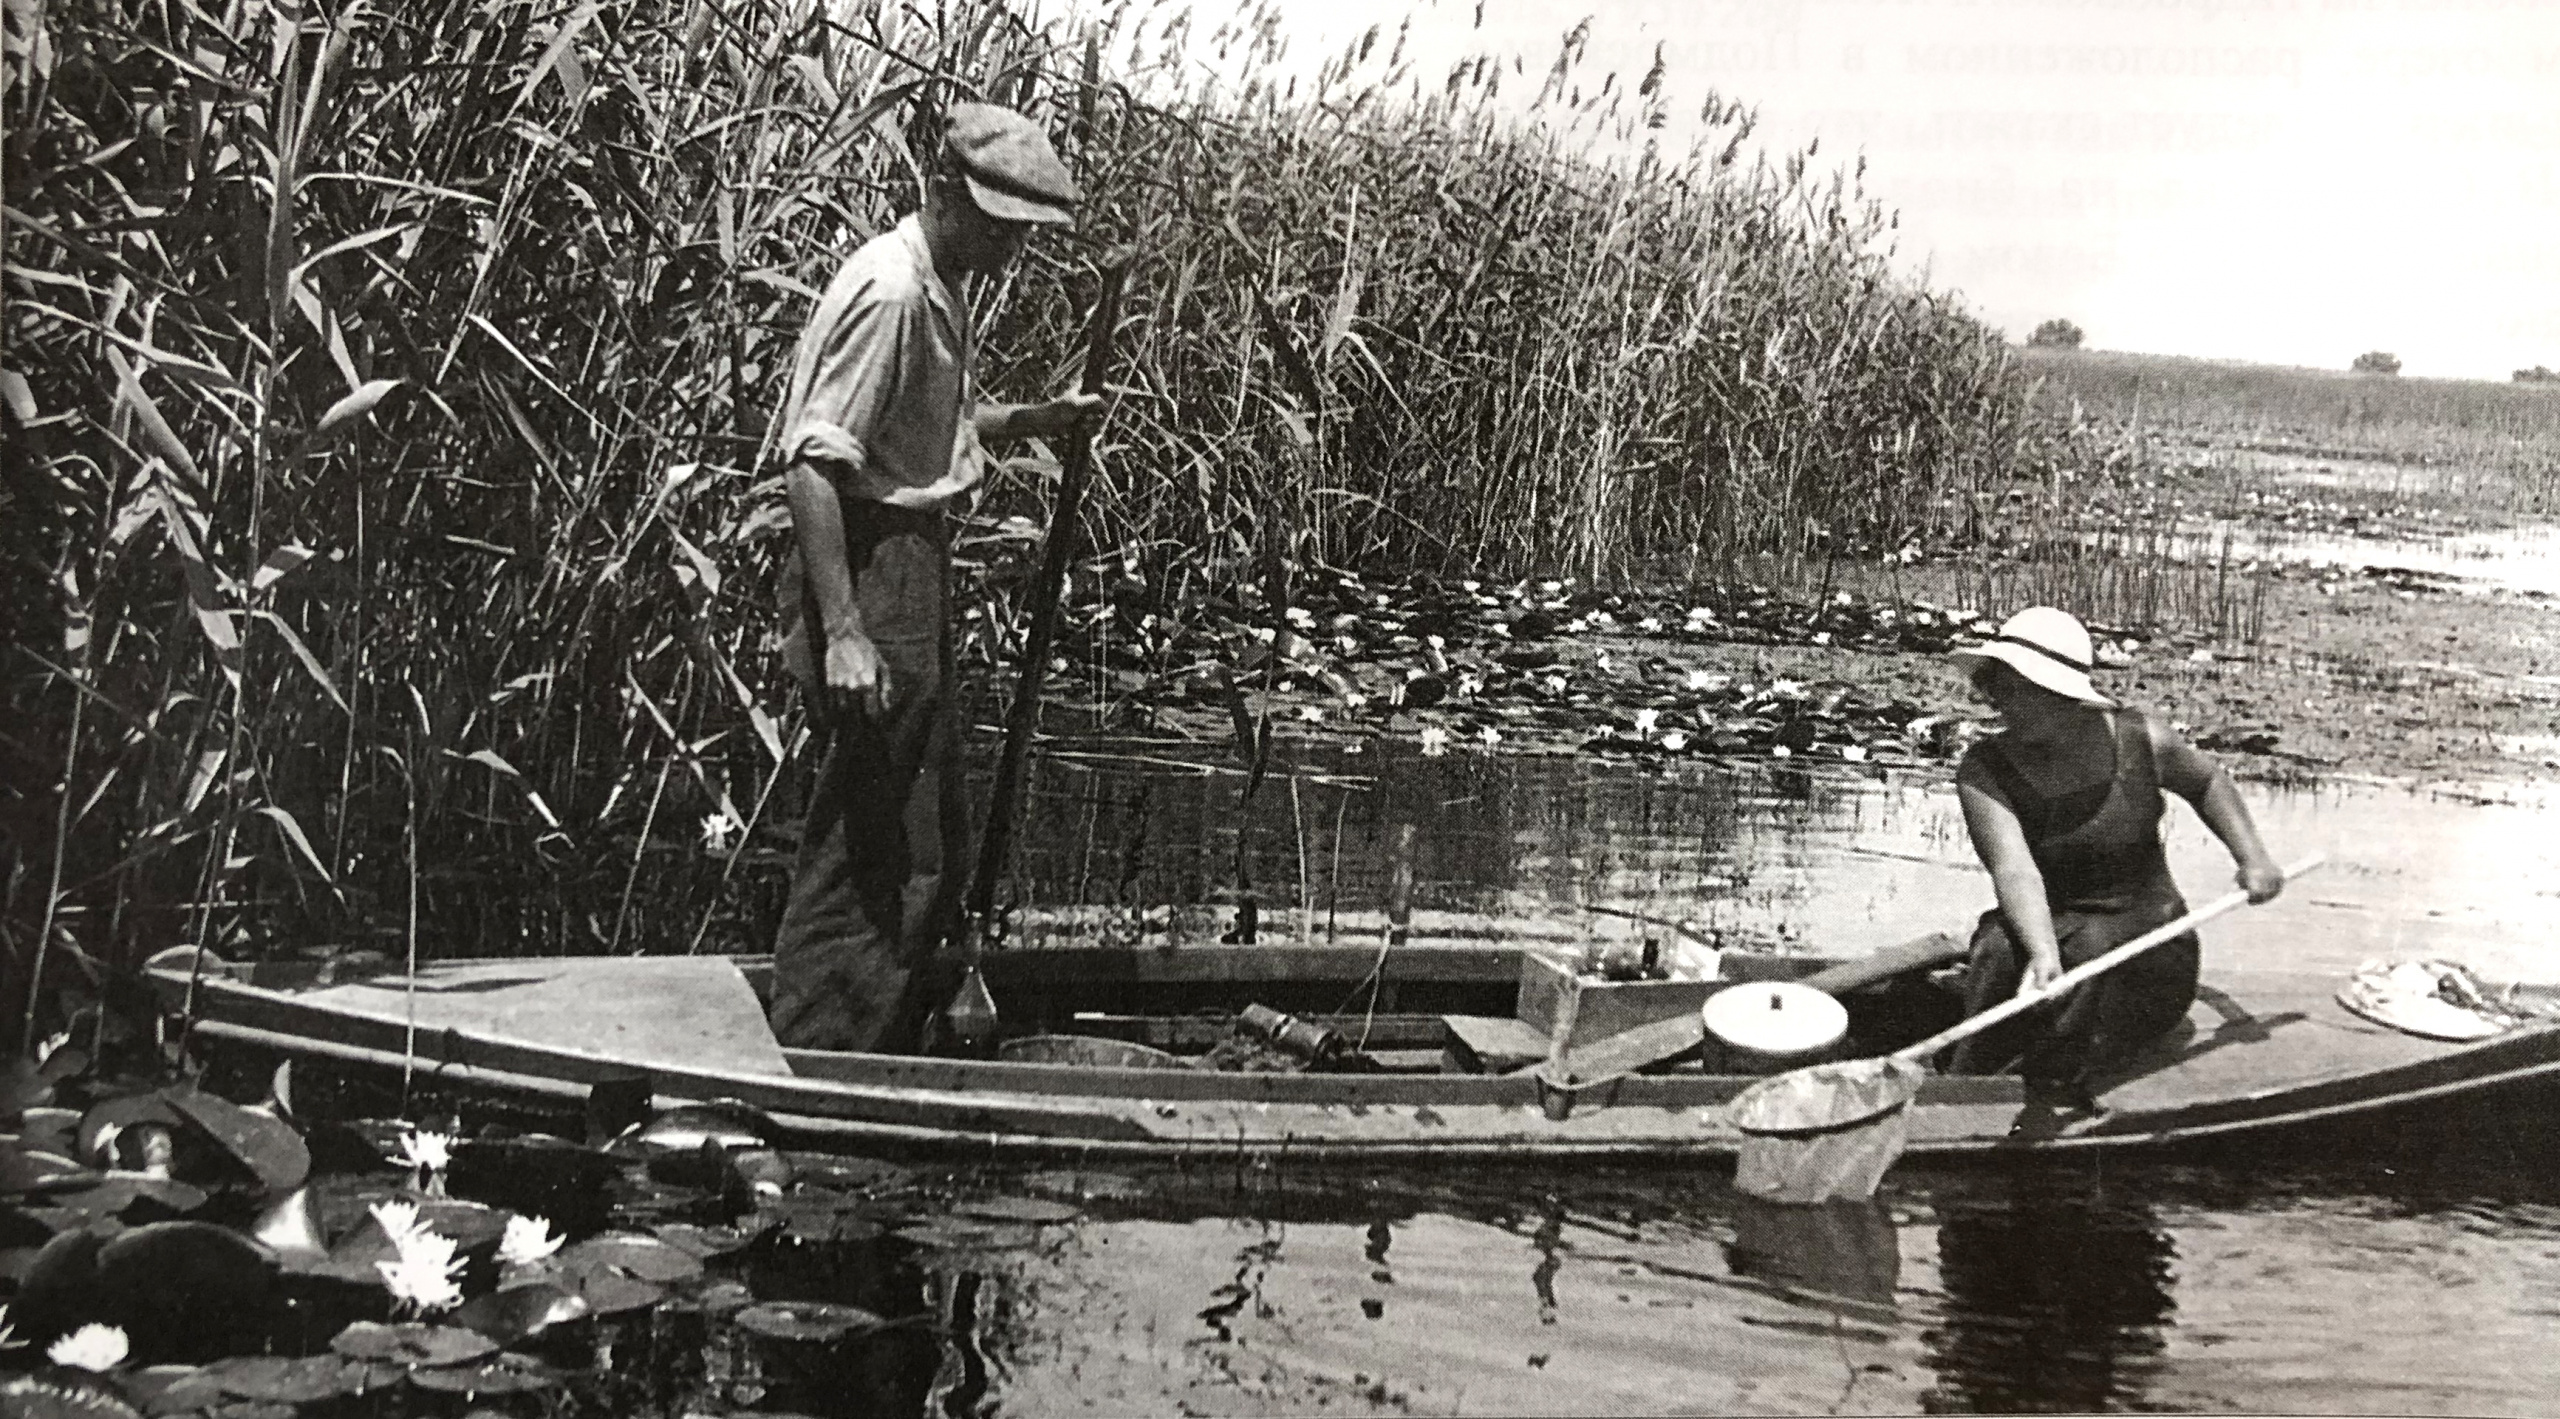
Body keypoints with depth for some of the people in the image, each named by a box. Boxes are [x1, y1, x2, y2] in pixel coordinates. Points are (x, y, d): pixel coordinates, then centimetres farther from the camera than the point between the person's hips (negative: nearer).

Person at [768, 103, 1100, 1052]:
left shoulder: (940, 293, 13)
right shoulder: (889, 291, -18)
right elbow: (812, 464, -24)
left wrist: (1031, 420, 13)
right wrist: (840, 632, -28)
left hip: (911, 568, 11)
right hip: (869, 572, -11)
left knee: (924, 844, 17)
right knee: (878, 847, -7)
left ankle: (888, 1046, 28)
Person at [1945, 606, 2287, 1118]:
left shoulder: (2138, 741, -8)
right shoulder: (1984, 771, -13)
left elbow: (2206, 781, 15)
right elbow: (2014, 869, -29)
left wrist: (2251, 857, 1)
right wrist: (2042, 954, -46)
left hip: (2149, 947, 0)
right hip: (2047, 928, 0)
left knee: (2094, 945, -35)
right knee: (1998, 947, -33)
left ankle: (2057, 1095, -31)